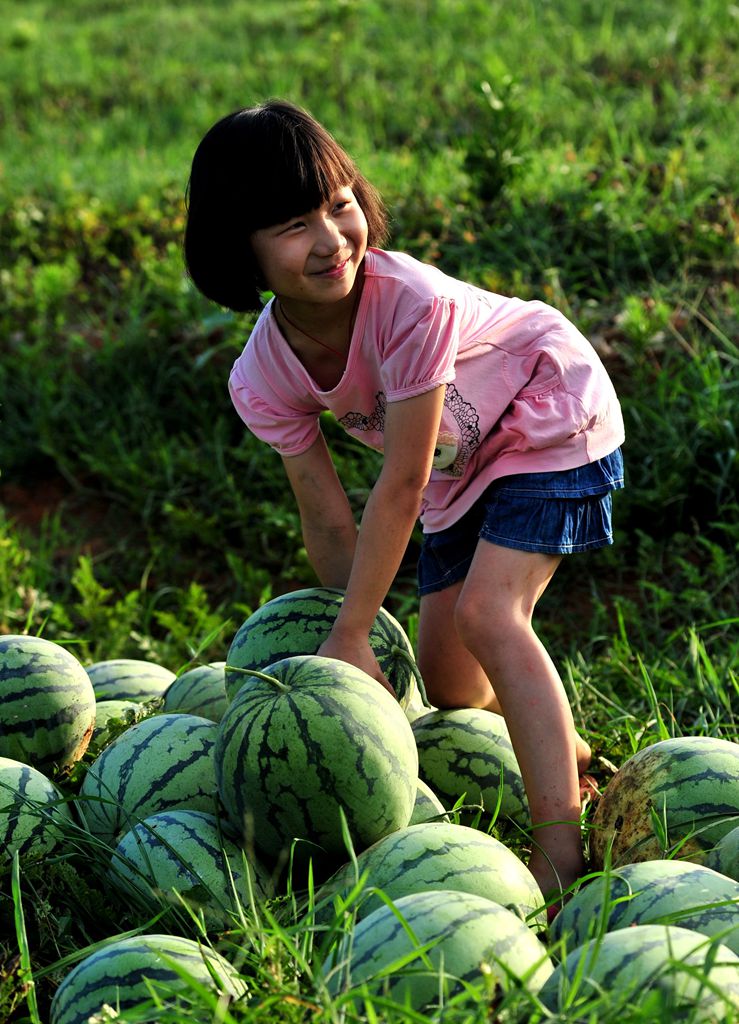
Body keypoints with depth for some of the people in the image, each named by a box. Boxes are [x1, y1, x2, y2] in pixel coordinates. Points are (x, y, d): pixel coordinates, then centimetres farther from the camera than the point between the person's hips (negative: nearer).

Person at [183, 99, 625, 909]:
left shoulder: (409, 303, -37)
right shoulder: (263, 378, -20)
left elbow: (401, 486, -32)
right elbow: (330, 523, -11)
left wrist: (351, 635, -27)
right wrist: (356, 652, -14)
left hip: (551, 422, -6)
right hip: (461, 463, 6)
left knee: (485, 612, -26)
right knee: (450, 685, 6)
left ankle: (560, 848, -23)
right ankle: (572, 757, 34)